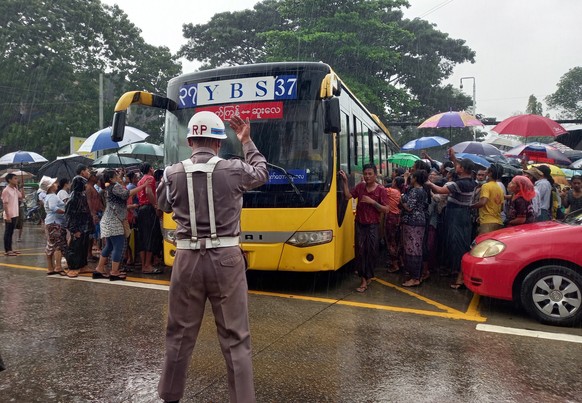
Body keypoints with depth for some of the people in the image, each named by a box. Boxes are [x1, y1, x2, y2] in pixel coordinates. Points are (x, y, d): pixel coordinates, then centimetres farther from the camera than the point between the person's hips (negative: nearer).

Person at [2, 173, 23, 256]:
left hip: (15, 215, 8)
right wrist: (7, 216, -19)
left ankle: (10, 249, 20)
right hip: (9, 216, -8)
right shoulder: (6, 190, -14)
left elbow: (22, 197, 20)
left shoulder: (15, 189, 9)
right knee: (7, 233, -1)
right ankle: (7, 251, 4)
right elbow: (5, 204, -15)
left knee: (11, 233, 13)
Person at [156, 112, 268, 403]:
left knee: (180, 333, 18)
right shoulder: (235, 170, -6)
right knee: (235, 337, 7)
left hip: (187, 259, 2)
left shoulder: (172, 174, -1)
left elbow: (164, 206, 18)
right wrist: (247, 141, 26)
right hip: (226, 259, -2)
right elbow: (262, 173, 16)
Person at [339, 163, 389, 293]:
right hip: (360, 224, 3)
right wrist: (345, 181, -6)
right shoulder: (360, 186, 5)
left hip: (372, 225, -2)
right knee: (360, 251, -1)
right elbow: (347, 196, 0)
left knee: (372, 251, 3)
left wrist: (372, 202, -18)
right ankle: (364, 280, 4)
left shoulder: (381, 189, -6)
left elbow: (386, 209, -8)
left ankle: (368, 276, 22)